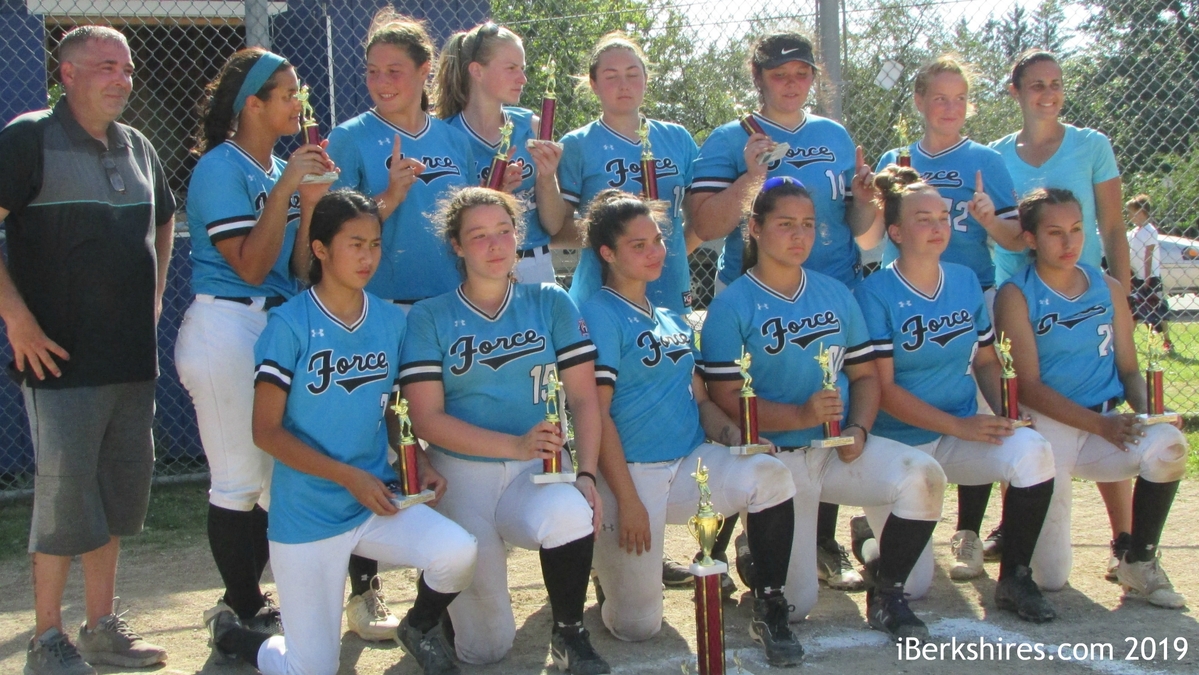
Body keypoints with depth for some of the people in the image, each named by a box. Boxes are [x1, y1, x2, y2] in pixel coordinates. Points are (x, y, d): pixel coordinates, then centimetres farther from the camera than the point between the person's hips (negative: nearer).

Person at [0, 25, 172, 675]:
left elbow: (163, 220, 29)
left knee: (118, 493, 13)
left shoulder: (136, 147, 13)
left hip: (132, 357, 7)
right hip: (61, 355, -7)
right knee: (65, 497, -2)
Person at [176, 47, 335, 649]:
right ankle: (243, 612, 16)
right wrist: (287, 187, -16)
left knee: (277, 472, 11)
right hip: (226, 326, -8)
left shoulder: (283, 169, 12)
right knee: (240, 480, 0)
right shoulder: (220, 168, -10)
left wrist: (313, 197, -2)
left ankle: (250, 598, 26)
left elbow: (299, 267, 10)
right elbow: (249, 264, -17)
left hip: (280, 325, 8)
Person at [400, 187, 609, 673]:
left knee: (572, 515, -37)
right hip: (463, 473, -1)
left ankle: (568, 633, -9)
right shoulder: (429, 318, 2)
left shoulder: (551, 303, 7)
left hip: (540, 470, 1)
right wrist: (516, 445, -19)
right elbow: (426, 418, -7)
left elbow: (584, 397, 1)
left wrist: (586, 473, -15)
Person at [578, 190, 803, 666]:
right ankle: (605, 554, 27)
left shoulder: (672, 319, 16)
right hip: (630, 471, -6)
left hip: (691, 463, 6)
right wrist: (627, 501, -16)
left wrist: (733, 432, -6)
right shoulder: (599, 316, -8)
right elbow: (597, 414, -13)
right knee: (637, 626, -5)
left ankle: (769, 610, -10)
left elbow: (699, 398, 16)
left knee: (770, 476, -25)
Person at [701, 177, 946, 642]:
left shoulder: (836, 295, 12)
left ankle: (886, 593, -2)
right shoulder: (731, 307, -6)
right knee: (792, 605, -10)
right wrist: (801, 416, -23)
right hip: (776, 458, -4)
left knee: (923, 476, -25)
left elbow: (864, 374, 13)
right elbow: (726, 397, -11)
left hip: (841, 449, 5)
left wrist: (859, 429, -7)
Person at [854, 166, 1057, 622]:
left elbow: (985, 361, 12)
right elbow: (884, 389, -16)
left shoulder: (965, 281, 5)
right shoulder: (875, 293, -12)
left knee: (1032, 452, -28)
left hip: (962, 437, 4)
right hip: (899, 444, -4)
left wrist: (1004, 414, -7)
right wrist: (960, 426, -22)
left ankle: (1014, 579, -10)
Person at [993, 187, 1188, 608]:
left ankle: (1139, 564, -8)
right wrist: (1099, 423, -24)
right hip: (1048, 429, -4)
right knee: (1049, 580, -14)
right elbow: (1029, 387, -11)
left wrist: (1146, 412, -11)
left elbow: (1128, 368, 11)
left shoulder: (1108, 288, 9)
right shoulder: (1016, 296, -6)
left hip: (1107, 428, 4)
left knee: (1167, 446, -33)